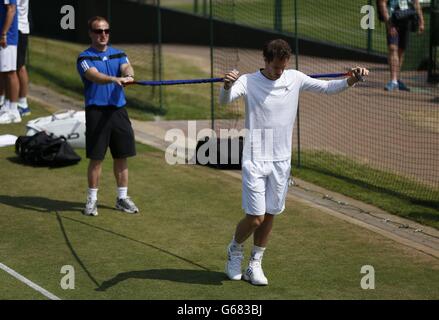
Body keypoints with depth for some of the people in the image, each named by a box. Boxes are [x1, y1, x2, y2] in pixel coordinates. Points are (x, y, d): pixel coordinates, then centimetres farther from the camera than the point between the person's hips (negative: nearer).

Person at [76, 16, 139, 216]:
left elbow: (127, 68, -10)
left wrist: (129, 76, -34)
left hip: (119, 110, 4)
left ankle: (122, 198, 20)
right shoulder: (84, 58, -1)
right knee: (96, 158, -1)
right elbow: (94, 76, -20)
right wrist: (114, 79, -39)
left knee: (122, 156, 8)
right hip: (96, 111, -4)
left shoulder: (119, 55, 11)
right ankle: (92, 199, 10)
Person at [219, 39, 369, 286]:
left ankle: (255, 264, 24)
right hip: (255, 160, -4)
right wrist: (227, 86, -48)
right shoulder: (248, 82, -11)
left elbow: (327, 87, 8)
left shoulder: (295, 79, 2)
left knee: (269, 216, 9)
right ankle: (235, 250, 23)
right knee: (255, 217, -6)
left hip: (281, 161, 4)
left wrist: (351, 81, -9)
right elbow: (225, 101, -26)